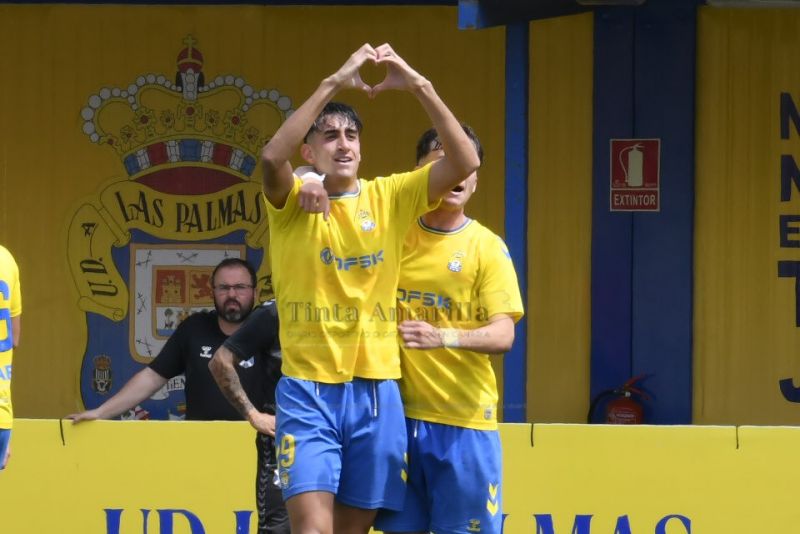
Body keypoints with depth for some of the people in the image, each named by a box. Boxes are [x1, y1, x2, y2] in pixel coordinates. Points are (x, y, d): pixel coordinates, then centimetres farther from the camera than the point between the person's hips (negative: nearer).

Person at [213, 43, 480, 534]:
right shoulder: (293, 203, -2)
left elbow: (465, 163, -7)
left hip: (376, 392, 3)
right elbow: (272, 157, -24)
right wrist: (335, 83, -24)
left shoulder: (389, 198, 5)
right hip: (308, 389, -3)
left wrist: (419, 86, -16)